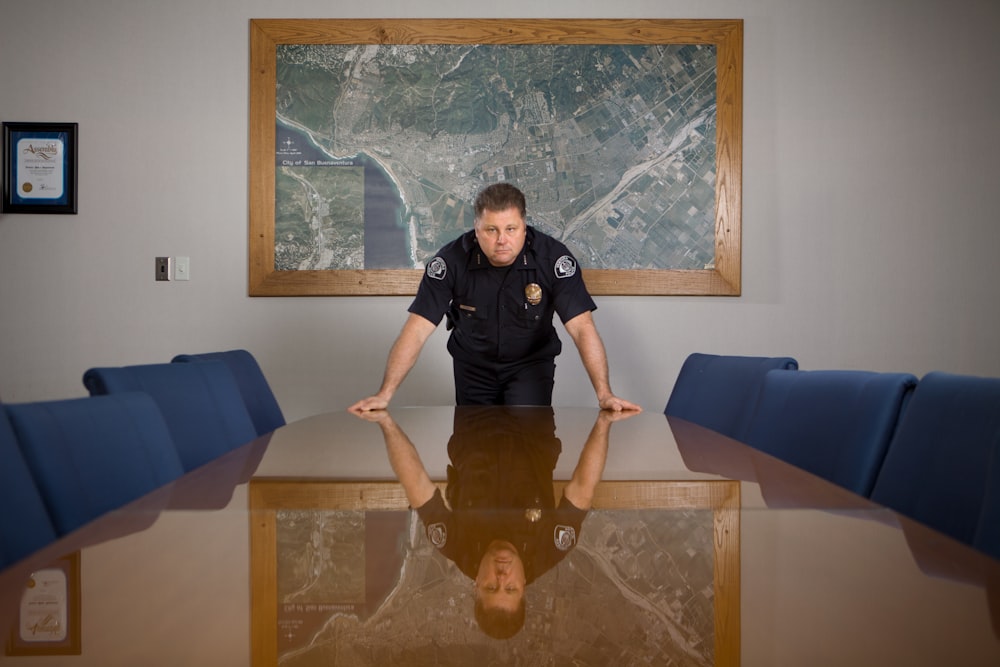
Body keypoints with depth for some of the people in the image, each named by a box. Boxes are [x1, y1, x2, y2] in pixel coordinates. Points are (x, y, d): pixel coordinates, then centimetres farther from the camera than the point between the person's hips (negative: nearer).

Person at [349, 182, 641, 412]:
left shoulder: (552, 257, -24)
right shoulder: (452, 260, -23)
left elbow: (582, 328, -26)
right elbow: (417, 329, -24)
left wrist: (604, 394, -37)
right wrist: (385, 394, -31)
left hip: (531, 364, -1)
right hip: (472, 366, 2)